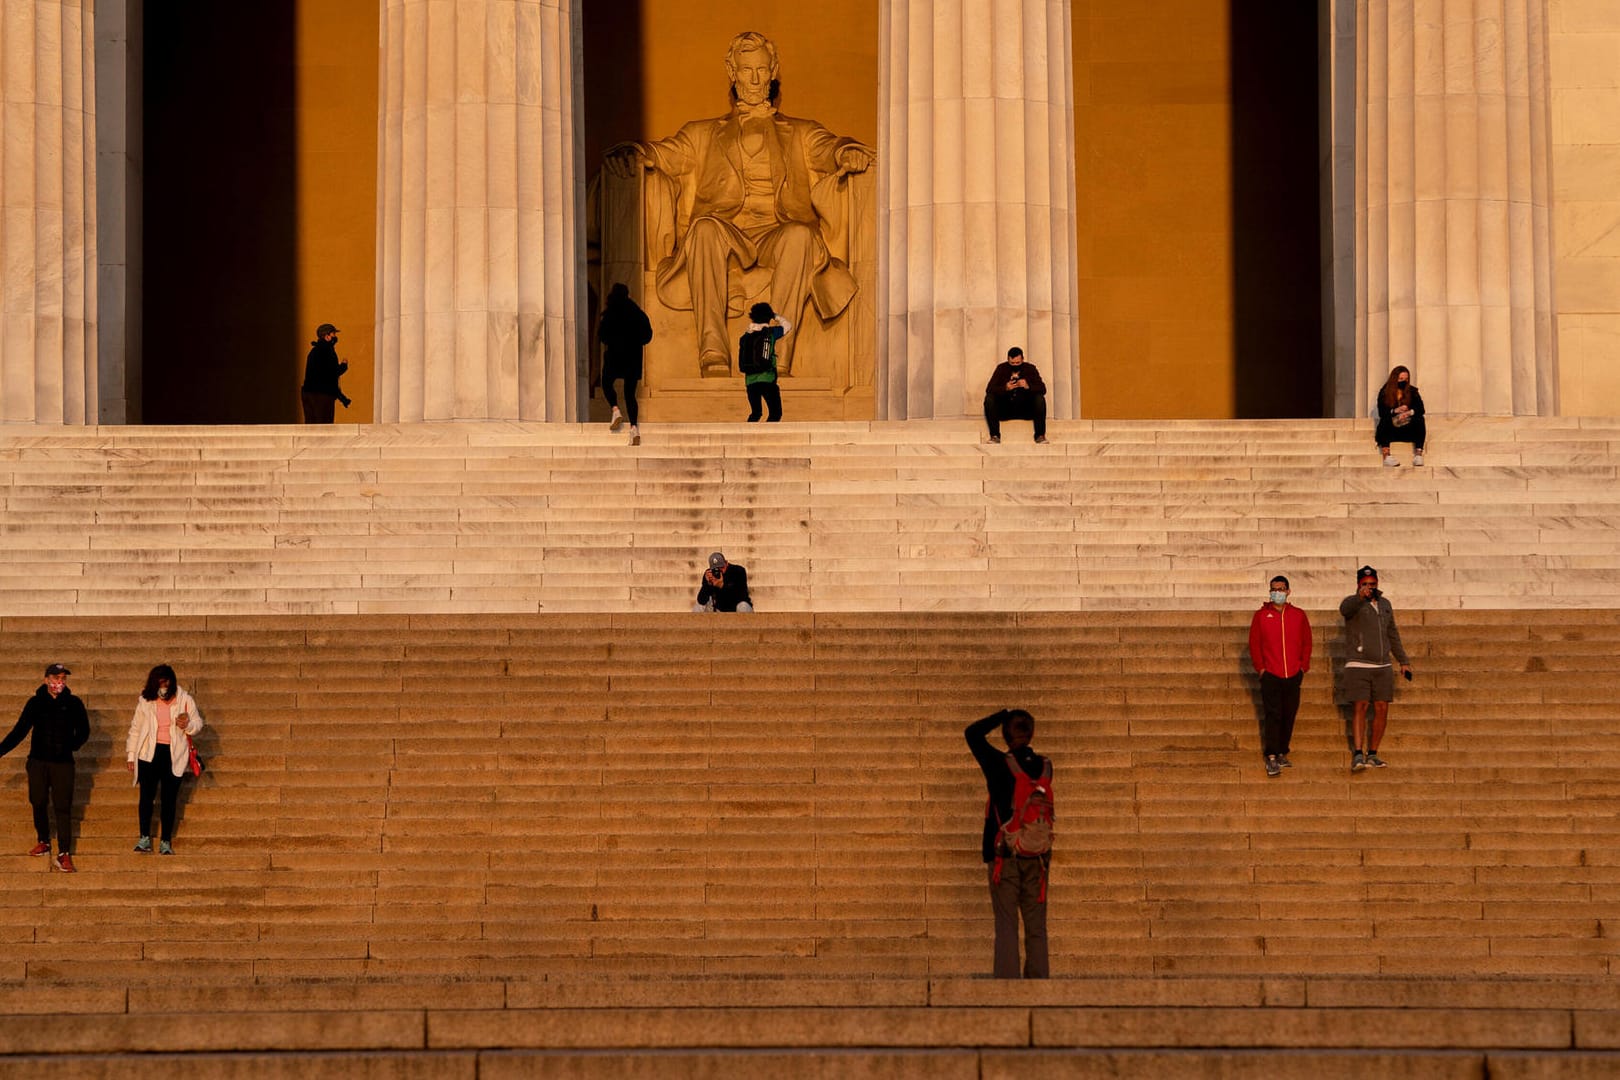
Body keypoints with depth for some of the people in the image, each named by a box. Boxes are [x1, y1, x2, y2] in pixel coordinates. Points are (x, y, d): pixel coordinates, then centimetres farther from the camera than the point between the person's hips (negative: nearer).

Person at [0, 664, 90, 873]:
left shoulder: (73, 704, 2)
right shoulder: (36, 703, 3)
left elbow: (83, 732, 10)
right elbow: (20, 730, 5)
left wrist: (70, 746, -3)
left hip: (63, 763, -2)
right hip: (38, 761, 2)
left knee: (63, 807, -6)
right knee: (39, 804, 7)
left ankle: (64, 854, -8)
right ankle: (43, 842, 27)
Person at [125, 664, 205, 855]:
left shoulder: (184, 700, 1)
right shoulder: (145, 701, 4)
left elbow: (198, 723, 9)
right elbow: (135, 728, 12)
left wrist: (187, 725, -14)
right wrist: (130, 754, 10)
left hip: (173, 755, -1)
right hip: (149, 754, 1)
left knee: (169, 799, 2)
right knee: (146, 796, -2)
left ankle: (166, 841, 8)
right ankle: (144, 839, 6)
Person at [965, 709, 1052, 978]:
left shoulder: (1000, 764, -9)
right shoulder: (1044, 767, 2)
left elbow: (973, 733, 2)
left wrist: (1004, 715, 7)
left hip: (1004, 856, -3)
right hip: (1037, 857, 3)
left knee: (1006, 925, -1)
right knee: (1036, 926, 7)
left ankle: (1007, 980, -7)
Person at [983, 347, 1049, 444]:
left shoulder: (1030, 369, 1)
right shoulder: (1001, 369, 1)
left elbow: (1042, 389, -8)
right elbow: (989, 389, -9)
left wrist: (1028, 387, -28)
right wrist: (1005, 388, -27)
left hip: (1026, 410, 0)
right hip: (1005, 410, 0)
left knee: (1040, 399, -27)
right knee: (989, 398, -25)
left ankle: (1040, 435, -24)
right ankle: (995, 435, -26)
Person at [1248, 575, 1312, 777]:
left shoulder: (1298, 616, 8)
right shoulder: (1261, 615, 3)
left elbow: (1306, 643, 12)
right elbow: (1254, 643, 4)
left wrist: (1303, 667, 4)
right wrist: (1260, 667, -4)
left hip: (1293, 676, 3)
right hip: (1270, 675, -3)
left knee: (1289, 716, 6)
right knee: (1273, 715, -9)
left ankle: (1282, 754, 17)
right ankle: (1271, 758, -11)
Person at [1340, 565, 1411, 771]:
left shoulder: (1384, 604, 15)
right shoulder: (1353, 603, -4)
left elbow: (1393, 634, 23)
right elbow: (1345, 609, -31)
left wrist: (1403, 661, 20)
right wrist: (1361, 596, -52)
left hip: (1382, 668, 6)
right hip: (1358, 666, -6)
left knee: (1382, 709, 2)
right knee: (1361, 707, -13)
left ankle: (1372, 754, 10)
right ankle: (1358, 755, -17)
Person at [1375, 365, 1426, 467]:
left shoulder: (1412, 391, 6)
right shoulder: (1384, 393, 0)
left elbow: (1421, 409, -5)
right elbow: (1381, 412, -11)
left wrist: (1409, 412, -25)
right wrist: (1395, 411, -28)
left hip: (1408, 427, 1)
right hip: (1390, 429, -1)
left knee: (1419, 419, -27)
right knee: (1385, 420, -32)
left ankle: (1418, 455, -34)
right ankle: (1386, 457, -43)